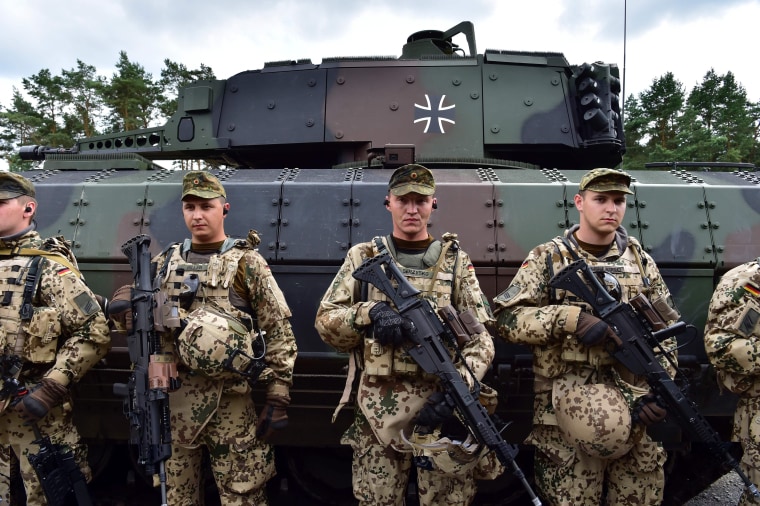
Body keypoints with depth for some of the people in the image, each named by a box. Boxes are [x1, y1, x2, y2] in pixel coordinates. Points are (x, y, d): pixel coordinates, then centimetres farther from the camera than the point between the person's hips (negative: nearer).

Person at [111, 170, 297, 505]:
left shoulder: (246, 263, -4)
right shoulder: (164, 263, 8)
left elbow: (278, 330, -6)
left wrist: (278, 398, -9)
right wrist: (124, 309, -7)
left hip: (230, 400, -4)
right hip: (173, 398, 4)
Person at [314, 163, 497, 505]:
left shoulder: (456, 261, 5)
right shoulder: (363, 257, 6)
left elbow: (480, 337, 1)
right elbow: (324, 321, 3)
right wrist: (369, 312, -16)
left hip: (441, 404, 0)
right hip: (378, 409, 1)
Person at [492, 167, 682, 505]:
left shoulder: (640, 260, 10)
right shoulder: (548, 258, -1)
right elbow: (506, 318, -9)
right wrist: (571, 318, -20)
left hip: (635, 413, 4)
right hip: (566, 411, -3)